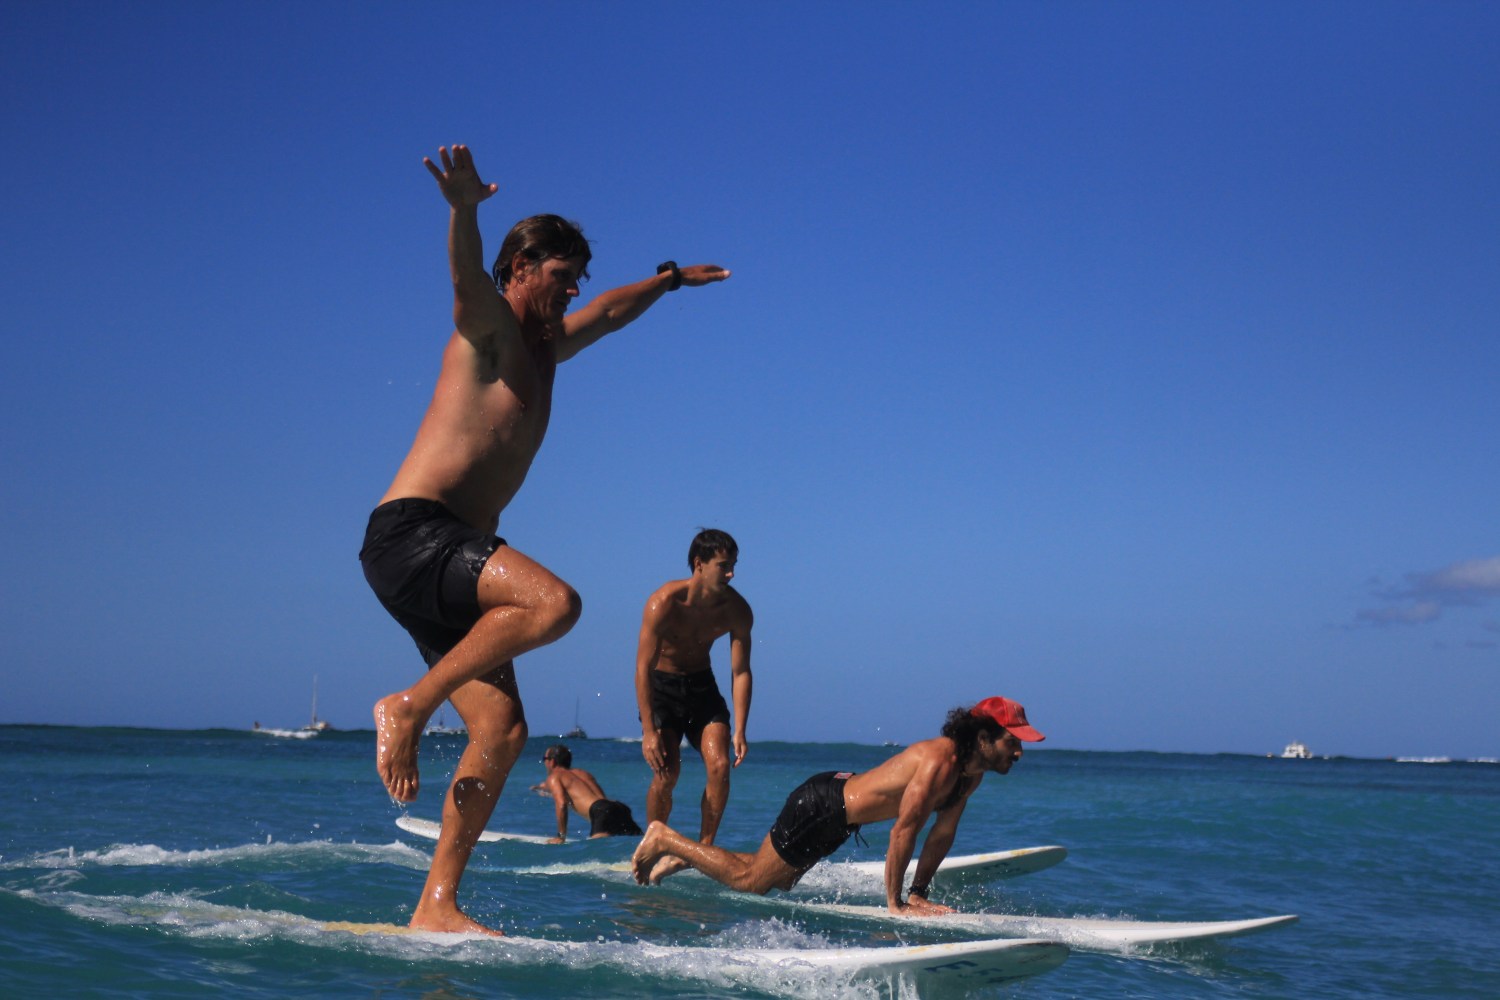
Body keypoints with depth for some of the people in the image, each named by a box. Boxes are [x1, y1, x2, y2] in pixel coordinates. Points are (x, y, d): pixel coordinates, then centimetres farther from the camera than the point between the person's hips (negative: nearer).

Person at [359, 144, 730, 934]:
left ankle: (437, 905, -4)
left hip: (447, 559, 9)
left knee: (502, 729, -4)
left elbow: (611, 312, 44)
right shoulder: (488, 326, -1)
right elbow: (466, 275, -26)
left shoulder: (543, 349, 24)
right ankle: (407, 707, -17)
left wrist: (671, 278, 57)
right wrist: (464, 209, -47)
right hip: (408, 533, -9)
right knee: (553, 600, -31)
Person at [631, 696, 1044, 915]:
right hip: (820, 806, -9)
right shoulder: (938, 762, -31)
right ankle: (665, 839, 14)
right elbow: (904, 831, -30)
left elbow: (942, 833, 7)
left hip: (840, 806, 10)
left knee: (777, 883, 22)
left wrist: (918, 893, 5)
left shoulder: (972, 772, -2)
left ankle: (677, 858, 33)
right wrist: (894, 903, -23)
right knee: (748, 882, 0)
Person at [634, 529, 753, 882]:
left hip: (702, 684, 3)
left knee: (719, 765, -14)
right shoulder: (664, 602, -26)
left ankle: (703, 850, -1)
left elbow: (741, 671, -12)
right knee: (667, 770, -18)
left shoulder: (737, 609, -15)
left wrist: (739, 730, -19)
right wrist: (649, 731, -29)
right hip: (661, 685, -3)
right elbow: (644, 668, -24)